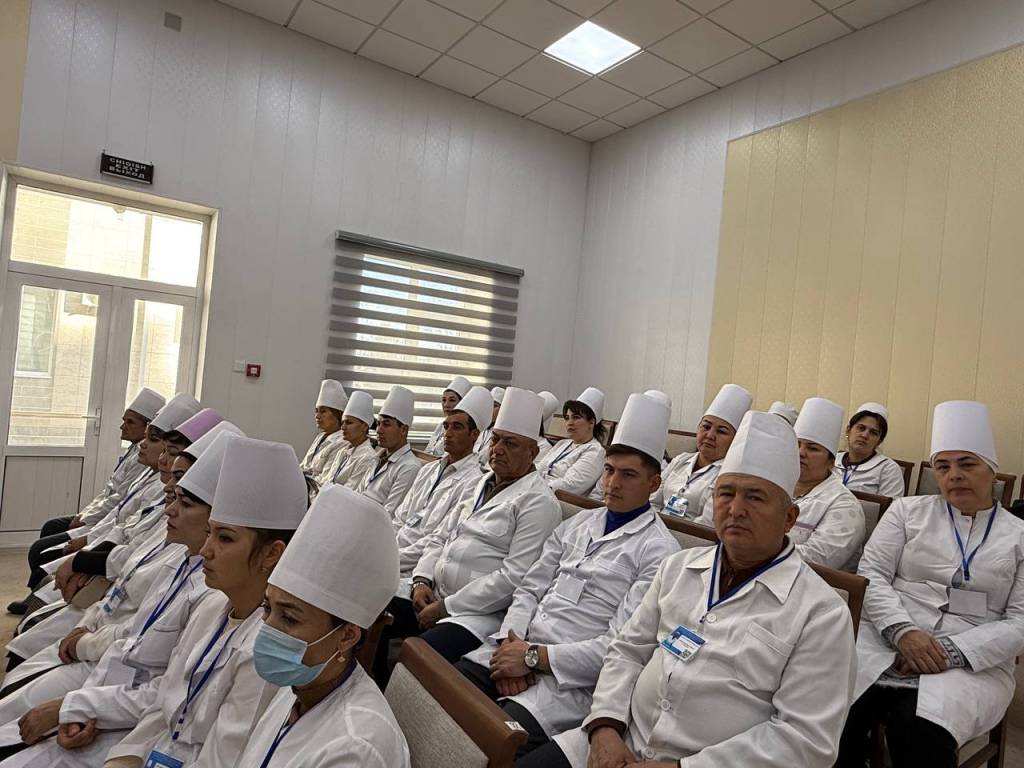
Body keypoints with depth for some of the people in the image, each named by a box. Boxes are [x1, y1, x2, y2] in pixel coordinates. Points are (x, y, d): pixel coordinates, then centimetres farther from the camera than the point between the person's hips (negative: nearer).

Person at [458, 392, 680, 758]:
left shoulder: (658, 551, -7)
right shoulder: (577, 523, 15)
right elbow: (530, 588, 13)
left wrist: (535, 656, -14)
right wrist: (513, 644, -5)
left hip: (574, 676, -6)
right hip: (519, 646, 6)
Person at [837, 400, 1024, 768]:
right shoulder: (907, 510, 13)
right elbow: (871, 573, 4)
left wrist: (953, 652, -13)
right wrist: (903, 631, -14)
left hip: (974, 664, 0)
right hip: (885, 644, 1)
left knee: (919, 735, -31)